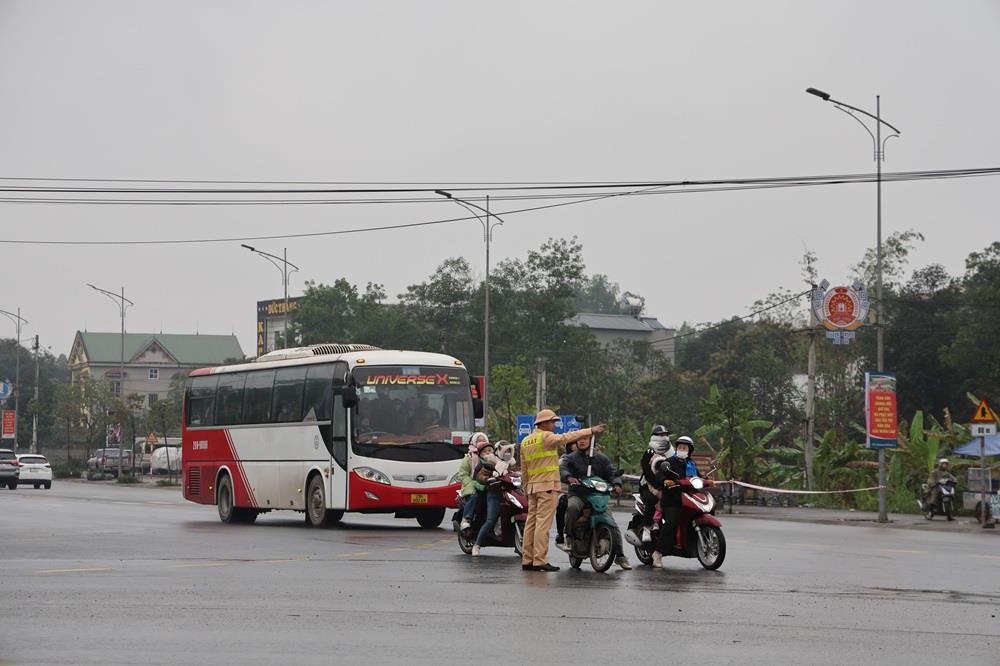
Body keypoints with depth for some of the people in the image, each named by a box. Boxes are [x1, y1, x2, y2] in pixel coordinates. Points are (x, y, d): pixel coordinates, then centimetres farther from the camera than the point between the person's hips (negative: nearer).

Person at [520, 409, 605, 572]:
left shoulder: (525, 442, 16)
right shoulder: (546, 437, -9)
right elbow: (567, 437, -18)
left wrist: (526, 489, 25)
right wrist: (591, 430, -16)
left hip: (532, 486, 9)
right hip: (548, 485, -8)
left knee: (531, 522, 8)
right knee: (543, 522, -10)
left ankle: (527, 560, 8)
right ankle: (540, 560, -14)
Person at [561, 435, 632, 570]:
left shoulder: (601, 458, 17)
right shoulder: (571, 458, 10)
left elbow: (612, 472, 9)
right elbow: (562, 469, -9)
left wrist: (616, 484, -14)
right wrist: (569, 477, -33)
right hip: (578, 495, -2)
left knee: (613, 525, -10)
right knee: (572, 507, -38)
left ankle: (619, 555, 2)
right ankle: (569, 537, -18)